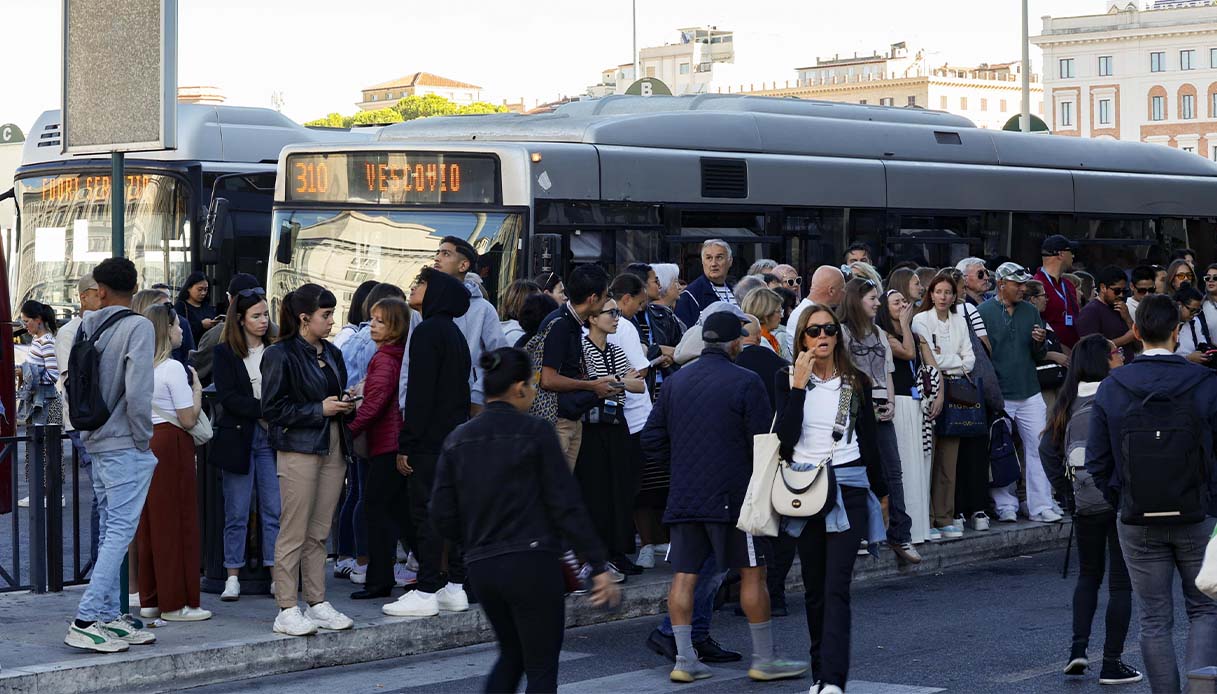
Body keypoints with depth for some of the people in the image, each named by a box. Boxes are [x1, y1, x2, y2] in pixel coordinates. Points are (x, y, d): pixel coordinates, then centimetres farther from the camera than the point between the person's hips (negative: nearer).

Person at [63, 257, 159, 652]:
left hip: (97, 443, 7)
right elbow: (138, 391, -21)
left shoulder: (88, 326, 5)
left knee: (110, 531, 14)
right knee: (120, 533, -6)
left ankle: (108, 617, 18)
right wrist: (145, 438, -9)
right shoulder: (137, 327, -14)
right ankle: (84, 622, -10)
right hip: (126, 446, -7)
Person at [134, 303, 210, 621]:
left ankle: (150, 599, 17)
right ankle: (175, 603, 3)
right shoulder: (173, 368, -13)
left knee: (150, 523, 12)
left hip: (146, 441, 7)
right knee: (176, 523, 0)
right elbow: (189, 419, -13)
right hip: (171, 444, -7)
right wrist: (197, 390, 1)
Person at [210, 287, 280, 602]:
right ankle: (233, 576, 10)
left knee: (275, 510, -1)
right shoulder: (224, 353, 2)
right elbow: (227, 396, -8)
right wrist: (264, 409, -16)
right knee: (237, 513, 3)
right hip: (237, 437, -2)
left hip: (270, 437, 2)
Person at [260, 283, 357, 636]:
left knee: (319, 533, 10)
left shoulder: (332, 354, 16)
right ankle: (286, 610, -4)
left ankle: (317, 603, 15)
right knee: (293, 533, -6)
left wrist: (345, 405, 5)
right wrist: (319, 409, -14)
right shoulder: (281, 355, -7)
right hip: (299, 448, -7)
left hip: (333, 449, 7)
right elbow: (273, 408, -11)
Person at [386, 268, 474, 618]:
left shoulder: (427, 332, -12)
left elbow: (419, 393, -18)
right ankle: (455, 586, 15)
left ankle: (426, 592, -6)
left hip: (431, 441, -9)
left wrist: (406, 444, -16)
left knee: (425, 513, -6)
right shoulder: (454, 333, 16)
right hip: (457, 438, 9)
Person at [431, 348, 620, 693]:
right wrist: (598, 566, -8)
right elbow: (566, 505, -10)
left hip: (481, 568, 5)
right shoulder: (536, 432, -8)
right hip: (532, 563, -5)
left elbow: (443, 515, 6)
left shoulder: (457, 440, 7)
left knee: (511, 655, 24)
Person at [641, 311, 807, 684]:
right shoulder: (746, 382, -9)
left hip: (683, 496, 5)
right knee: (753, 573, 4)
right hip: (732, 496, -5)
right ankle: (764, 658, 8)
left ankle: (684, 659, 6)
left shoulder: (676, 381, 8)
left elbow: (651, 440, 11)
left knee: (684, 576, 6)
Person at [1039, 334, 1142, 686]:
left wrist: (1066, 492, 9)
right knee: (1120, 582, 5)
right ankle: (1112, 663, 6)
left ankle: (1078, 648, 8)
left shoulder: (1070, 400, 5)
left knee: (1088, 575, 20)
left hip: (1085, 501, 4)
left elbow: (1047, 447, 3)